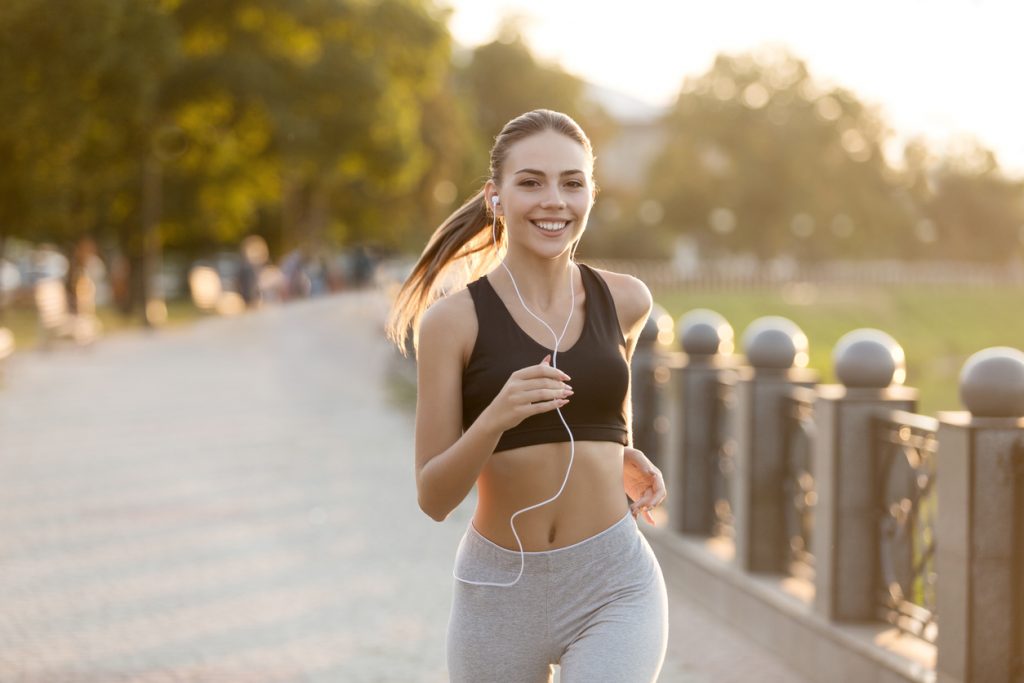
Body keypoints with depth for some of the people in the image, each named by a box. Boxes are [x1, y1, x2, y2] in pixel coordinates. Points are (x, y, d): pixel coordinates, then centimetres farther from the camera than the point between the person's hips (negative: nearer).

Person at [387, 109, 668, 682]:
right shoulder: (452, 319, -8)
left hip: (614, 587, 1)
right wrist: (496, 416, -25)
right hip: (501, 592, 0)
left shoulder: (625, 301, 1)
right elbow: (435, 497, -9)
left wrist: (628, 460, 7)